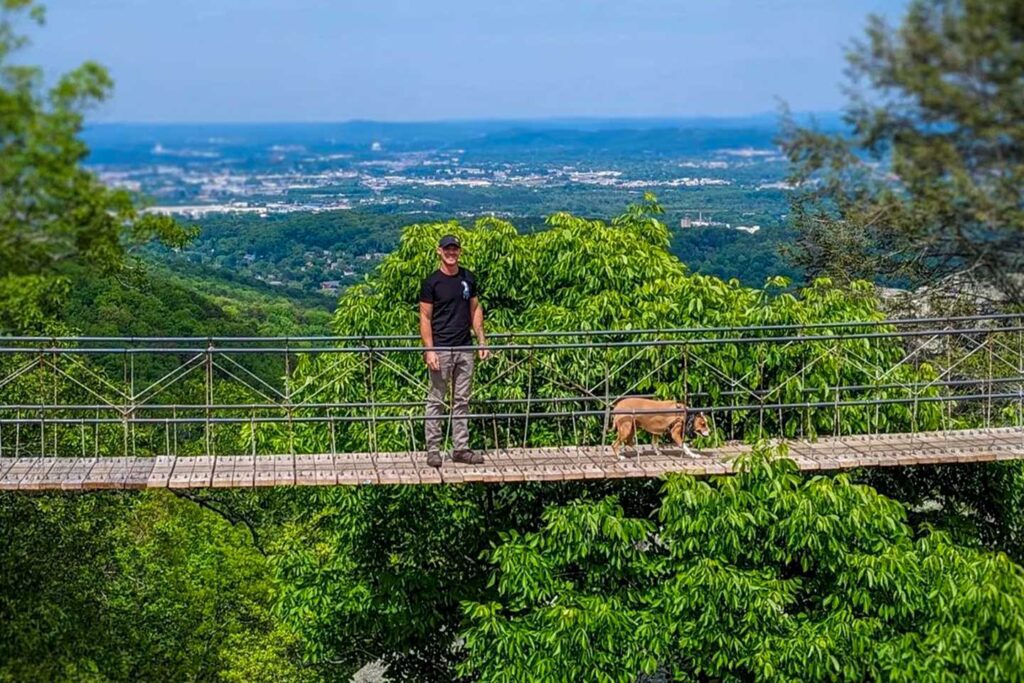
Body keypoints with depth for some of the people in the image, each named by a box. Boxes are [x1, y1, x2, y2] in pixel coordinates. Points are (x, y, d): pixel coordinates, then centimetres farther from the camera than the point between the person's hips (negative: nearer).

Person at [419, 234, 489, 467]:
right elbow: (425, 318, -6)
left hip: (464, 348, 5)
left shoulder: (468, 279, 10)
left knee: (462, 401, 8)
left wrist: (481, 341, 8)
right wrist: (429, 350, -14)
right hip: (441, 349, -5)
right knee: (436, 400, -1)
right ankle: (433, 450, 3)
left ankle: (460, 448, 14)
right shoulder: (431, 282, -4)